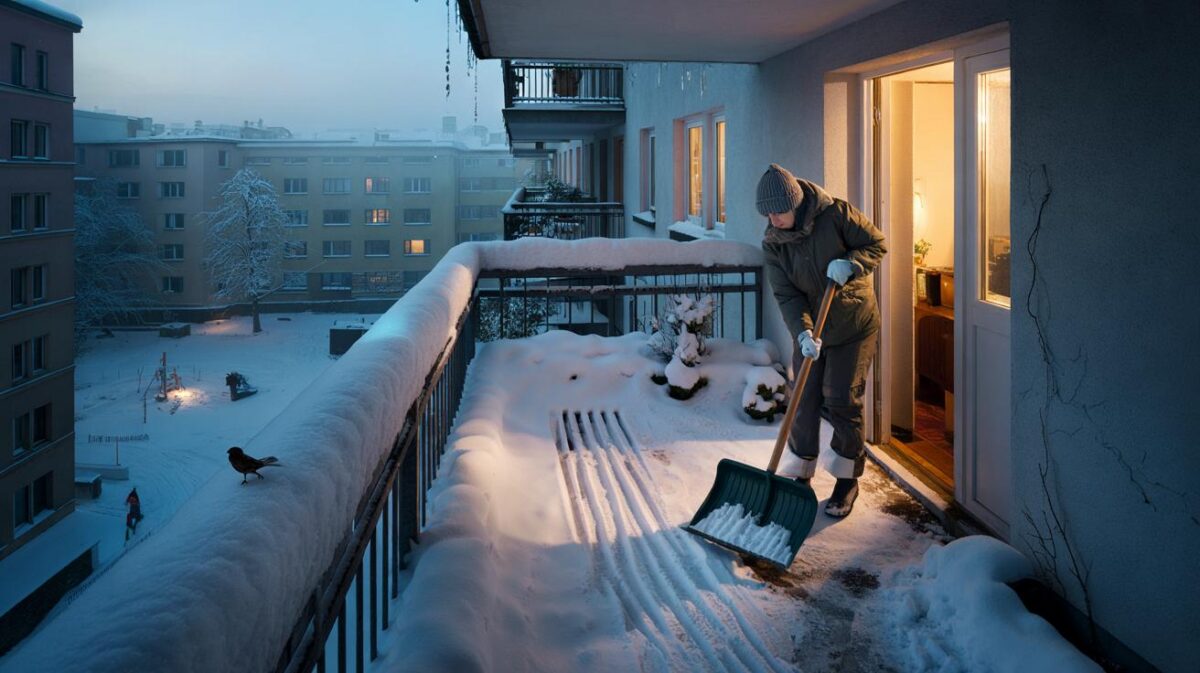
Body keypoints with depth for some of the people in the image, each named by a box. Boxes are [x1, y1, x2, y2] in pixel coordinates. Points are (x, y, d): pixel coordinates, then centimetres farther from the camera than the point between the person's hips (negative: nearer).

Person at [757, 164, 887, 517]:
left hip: (853, 325, -3)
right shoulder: (772, 244, -9)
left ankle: (848, 481, 12)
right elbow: (786, 296, -14)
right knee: (804, 399, 4)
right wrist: (803, 333, -30)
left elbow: (877, 243, -8)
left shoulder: (836, 213, -17)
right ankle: (800, 471, 22)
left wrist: (850, 263, -28)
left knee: (842, 401, -3)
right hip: (808, 330, 3)